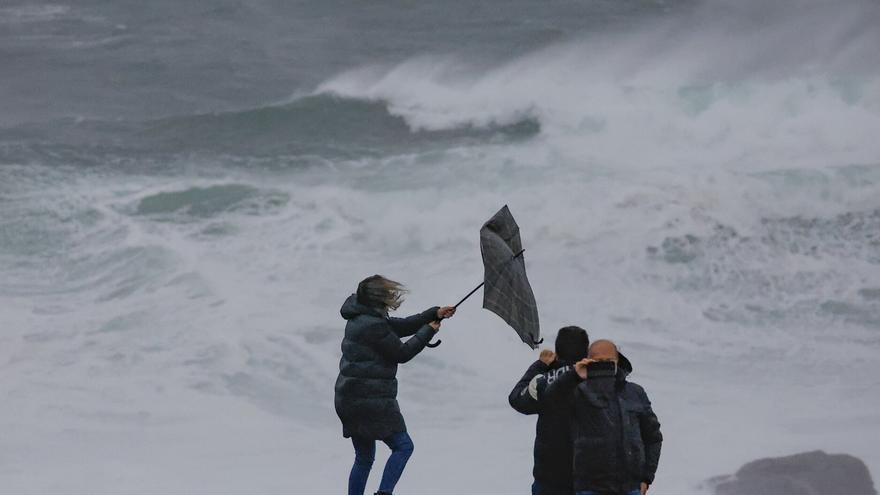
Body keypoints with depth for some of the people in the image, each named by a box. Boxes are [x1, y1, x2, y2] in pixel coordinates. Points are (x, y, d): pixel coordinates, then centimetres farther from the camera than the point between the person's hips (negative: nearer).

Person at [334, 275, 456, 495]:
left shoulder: (361, 318, 14)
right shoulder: (373, 325, -17)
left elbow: (401, 326, 18)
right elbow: (402, 353, -11)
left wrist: (435, 314, 12)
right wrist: (428, 331, 1)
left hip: (349, 400, 10)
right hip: (371, 400, -10)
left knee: (364, 458, 15)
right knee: (403, 446, -6)